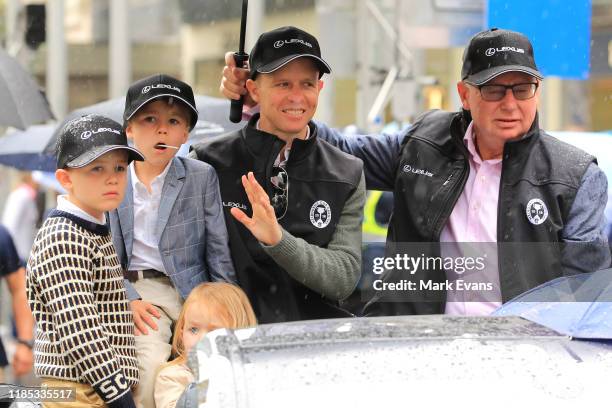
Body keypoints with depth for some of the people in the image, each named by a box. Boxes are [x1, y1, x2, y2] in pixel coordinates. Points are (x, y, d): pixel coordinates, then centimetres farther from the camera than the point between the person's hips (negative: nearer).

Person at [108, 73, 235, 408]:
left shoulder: (202, 177, 0)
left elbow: (219, 249, 0)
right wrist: (129, 299, -11)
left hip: (191, 289, 1)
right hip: (134, 290, 0)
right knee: (151, 364, -26)